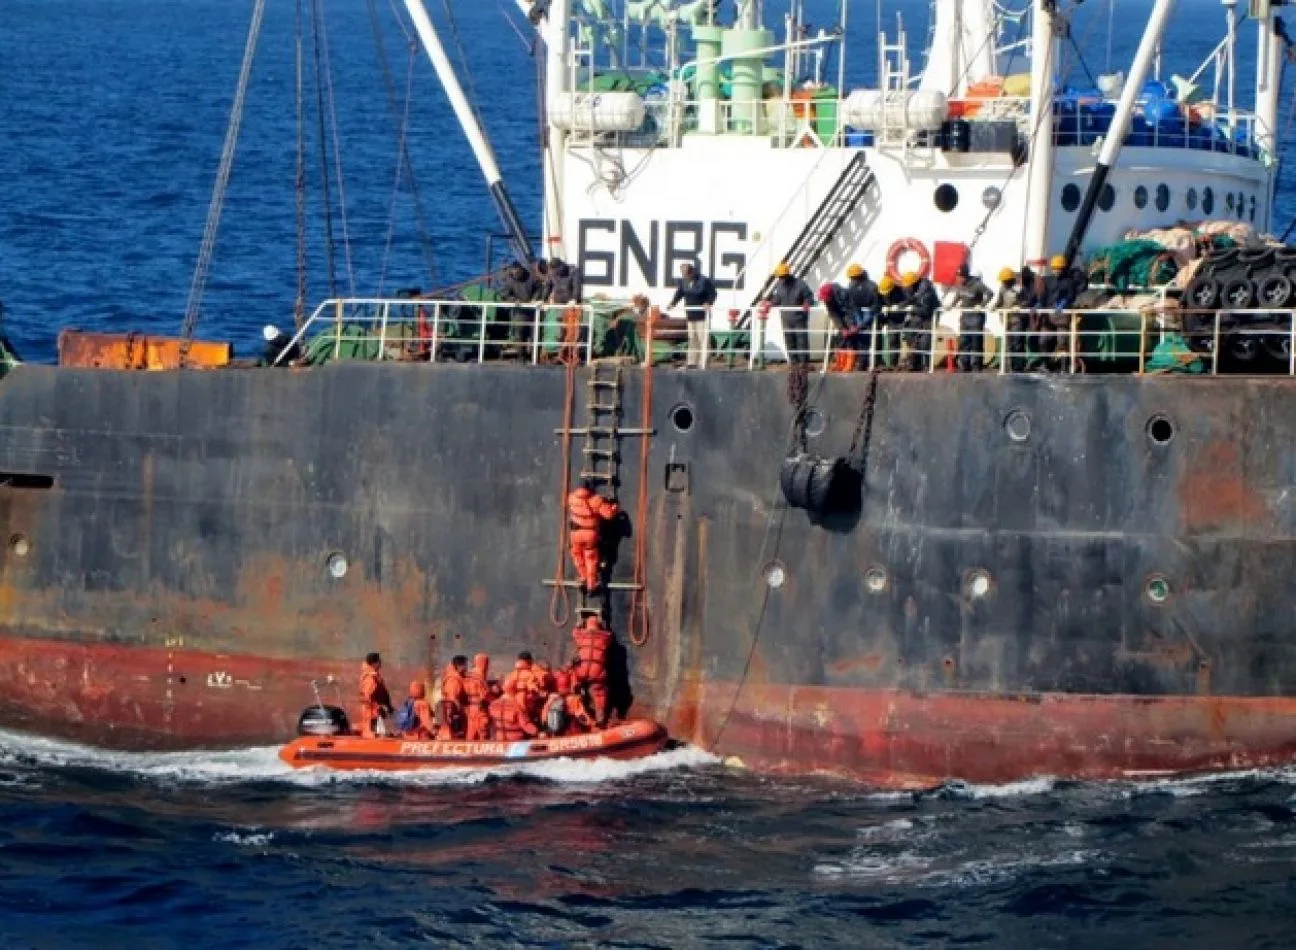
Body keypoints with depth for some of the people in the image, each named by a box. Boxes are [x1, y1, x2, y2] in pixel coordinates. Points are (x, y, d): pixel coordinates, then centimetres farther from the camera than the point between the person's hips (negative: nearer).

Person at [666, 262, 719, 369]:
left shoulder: (704, 281, -12)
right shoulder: (683, 281, 5)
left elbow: (712, 294, -7)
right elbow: (679, 294, 14)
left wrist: (708, 303, -24)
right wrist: (672, 303, -2)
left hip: (702, 315, -6)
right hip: (690, 315, 6)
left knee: (703, 339, -8)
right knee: (692, 339, 10)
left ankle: (703, 363, -7)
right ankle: (691, 363, 15)